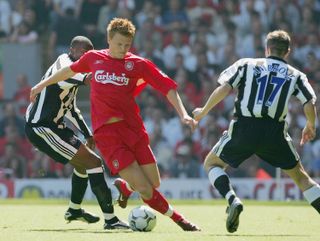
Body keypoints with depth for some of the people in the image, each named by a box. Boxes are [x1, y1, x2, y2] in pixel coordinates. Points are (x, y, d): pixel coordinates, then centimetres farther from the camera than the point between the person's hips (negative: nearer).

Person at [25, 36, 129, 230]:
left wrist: (87, 134, 27)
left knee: (84, 161, 28)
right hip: (41, 128, -11)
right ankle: (110, 219, -18)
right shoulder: (64, 62, -13)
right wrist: (84, 79, -51)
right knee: (94, 162, -16)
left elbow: (71, 108, 28)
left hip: (52, 126, 11)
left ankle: (74, 210, 43)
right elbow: (61, 78, -38)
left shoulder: (75, 72, 17)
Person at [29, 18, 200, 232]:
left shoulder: (138, 64, 1)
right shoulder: (93, 58, 7)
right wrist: (42, 85, 35)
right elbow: (70, 71, 26)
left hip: (133, 129, 2)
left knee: (154, 183, 2)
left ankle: (124, 186, 35)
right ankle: (178, 219, 5)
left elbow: (168, 87, -1)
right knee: (145, 189, -12)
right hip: (106, 132, -1)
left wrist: (183, 114, -12)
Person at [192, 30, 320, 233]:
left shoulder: (246, 65, 11)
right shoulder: (295, 75, 13)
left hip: (244, 128, -1)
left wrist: (204, 112, 12)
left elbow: (224, 88, -1)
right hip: (276, 132, 1)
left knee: (211, 163, 20)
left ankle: (232, 200, -6)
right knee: (300, 176, 18)